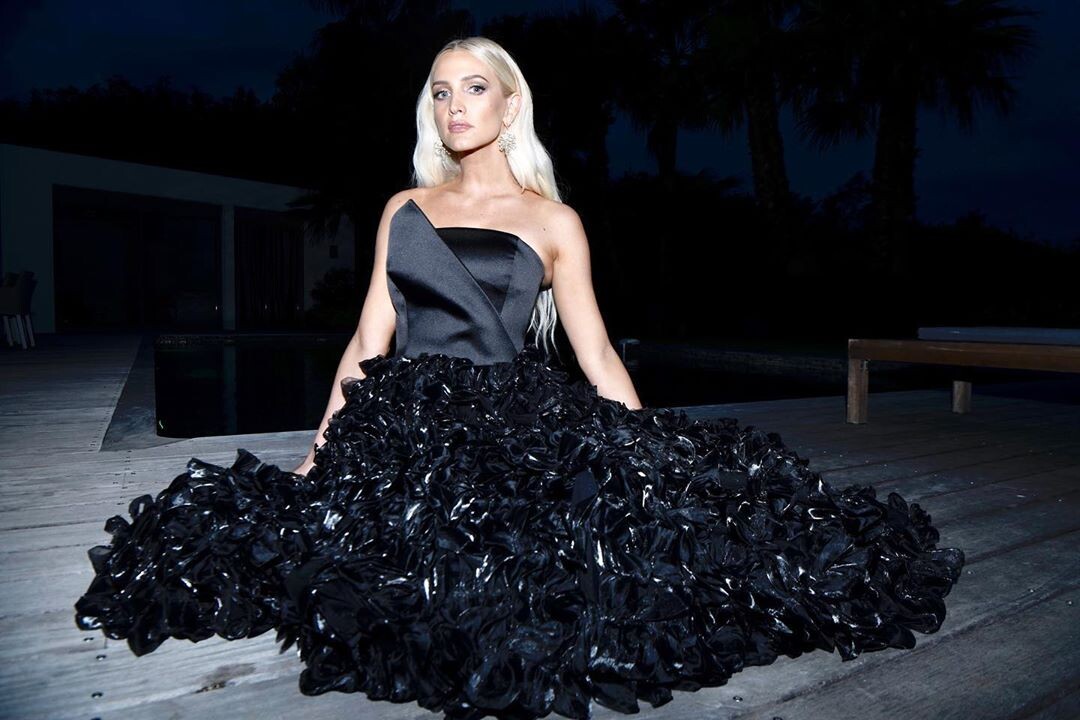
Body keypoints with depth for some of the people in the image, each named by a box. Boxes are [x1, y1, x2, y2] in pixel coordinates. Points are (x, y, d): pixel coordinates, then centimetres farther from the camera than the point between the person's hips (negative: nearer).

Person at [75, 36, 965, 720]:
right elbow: (368, 340, 12)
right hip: (403, 430, 3)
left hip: (515, 425, -2)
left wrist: (655, 465, 0)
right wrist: (322, 446, 3)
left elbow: (599, 360, 6)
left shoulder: (553, 222, 8)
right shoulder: (405, 208, 16)